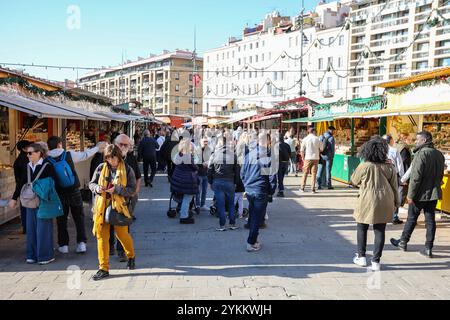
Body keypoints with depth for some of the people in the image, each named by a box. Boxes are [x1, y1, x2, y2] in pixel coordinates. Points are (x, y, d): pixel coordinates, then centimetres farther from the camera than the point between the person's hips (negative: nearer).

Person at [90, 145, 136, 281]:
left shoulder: (127, 170, -5)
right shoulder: (101, 168, 3)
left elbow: (132, 190, -8)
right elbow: (91, 183, 11)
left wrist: (116, 189, -21)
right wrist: (97, 188, -12)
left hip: (119, 206, -3)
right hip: (102, 206, 3)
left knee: (122, 234, 6)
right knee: (102, 236, 3)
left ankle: (131, 256, 37)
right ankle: (103, 268, 14)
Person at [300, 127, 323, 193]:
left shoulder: (305, 139, -1)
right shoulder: (317, 139, 0)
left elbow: (302, 150, 0)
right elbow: (321, 149, 3)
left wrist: (303, 157, 10)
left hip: (308, 158, 0)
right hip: (316, 158, 0)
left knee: (305, 173, 8)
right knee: (314, 173, 4)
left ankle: (302, 188, 11)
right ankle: (313, 189, 3)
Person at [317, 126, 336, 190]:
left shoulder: (321, 137, 4)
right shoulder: (331, 138, -10)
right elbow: (332, 148, -9)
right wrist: (332, 156, 3)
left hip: (321, 156, 4)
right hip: (328, 156, -4)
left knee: (320, 170, 6)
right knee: (328, 170, 2)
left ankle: (319, 185, 5)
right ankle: (329, 185, 8)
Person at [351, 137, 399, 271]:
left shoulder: (364, 166, -11)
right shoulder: (390, 167, -2)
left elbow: (354, 181, 2)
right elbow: (395, 186, 6)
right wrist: (396, 202, 17)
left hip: (367, 202, -3)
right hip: (384, 204, 3)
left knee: (362, 229, 15)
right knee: (380, 231, 9)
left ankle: (361, 257, 22)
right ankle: (376, 261, 12)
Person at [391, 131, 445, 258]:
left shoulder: (421, 154, -18)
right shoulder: (439, 154, 8)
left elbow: (416, 177, -20)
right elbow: (440, 175, 16)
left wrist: (410, 195, -15)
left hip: (420, 194, -6)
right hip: (434, 193, 7)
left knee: (412, 218, 8)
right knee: (430, 220, 9)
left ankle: (403, 242, 23)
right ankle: (428, 248, 12)